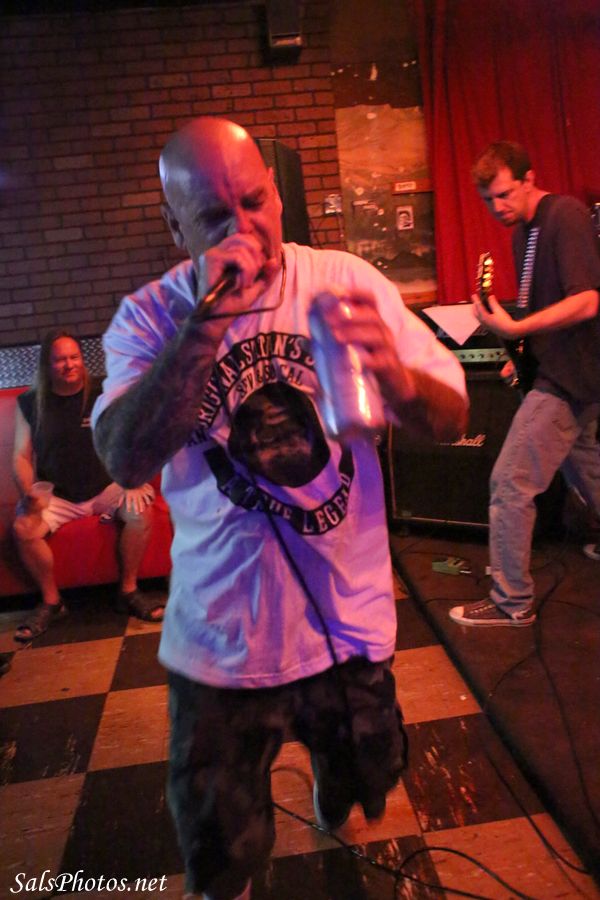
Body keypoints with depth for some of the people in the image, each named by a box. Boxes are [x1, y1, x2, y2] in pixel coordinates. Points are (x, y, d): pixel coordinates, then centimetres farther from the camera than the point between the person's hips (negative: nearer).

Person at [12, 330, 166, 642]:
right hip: (57, 495, 2)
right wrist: (29, 494, -16)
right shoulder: (29, 403, 3)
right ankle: (51, 602, -2)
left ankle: (128, 591, -10)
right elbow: (22, 457, 4)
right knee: (22, 528, -25)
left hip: (108, 486, -1)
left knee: (140, 511, -30)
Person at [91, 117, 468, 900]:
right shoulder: (150, 317, -9)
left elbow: (451, 419, -8)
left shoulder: (347, 281, -7)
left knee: (363, 778, 27)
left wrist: (397, 377, -31)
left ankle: (333, 808, 61)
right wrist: (208, 319, -30)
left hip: (352, 620, 2)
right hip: (223, 639, -1)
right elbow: (126, 461, -23)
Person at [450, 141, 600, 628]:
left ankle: (512, 602, 3)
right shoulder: (524, 229, 12)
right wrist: (524, 353, 9)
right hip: (556, 367, 10)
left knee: (510, 484, -10)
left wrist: (513, 329, -29)